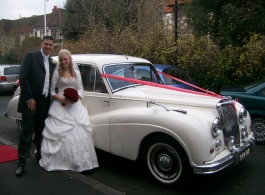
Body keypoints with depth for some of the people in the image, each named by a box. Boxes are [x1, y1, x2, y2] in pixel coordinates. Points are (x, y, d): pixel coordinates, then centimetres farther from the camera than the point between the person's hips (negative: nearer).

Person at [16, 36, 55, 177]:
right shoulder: (30, 56, -4)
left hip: (45, 103, 5)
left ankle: (40, 156, 30)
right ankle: (21, 162, 7)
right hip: (30, 101, -5)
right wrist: (29, 98, -15)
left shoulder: (52, 62, 12)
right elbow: (22, 77, -11)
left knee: (41, 132, 16)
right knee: (26, 132, -1)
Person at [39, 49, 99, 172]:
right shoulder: (56, 73, 3)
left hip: (75, 105, 3)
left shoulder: (76, 72, 12)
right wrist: (60, 98, -15)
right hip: (60, 106, -2)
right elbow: (52, 90, 1)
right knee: (60, 133, -5)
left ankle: (79, 161, 3)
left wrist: (76, 97, -7)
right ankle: (57, 161, 6)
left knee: (79, 132, -4)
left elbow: (80, 88, 12)